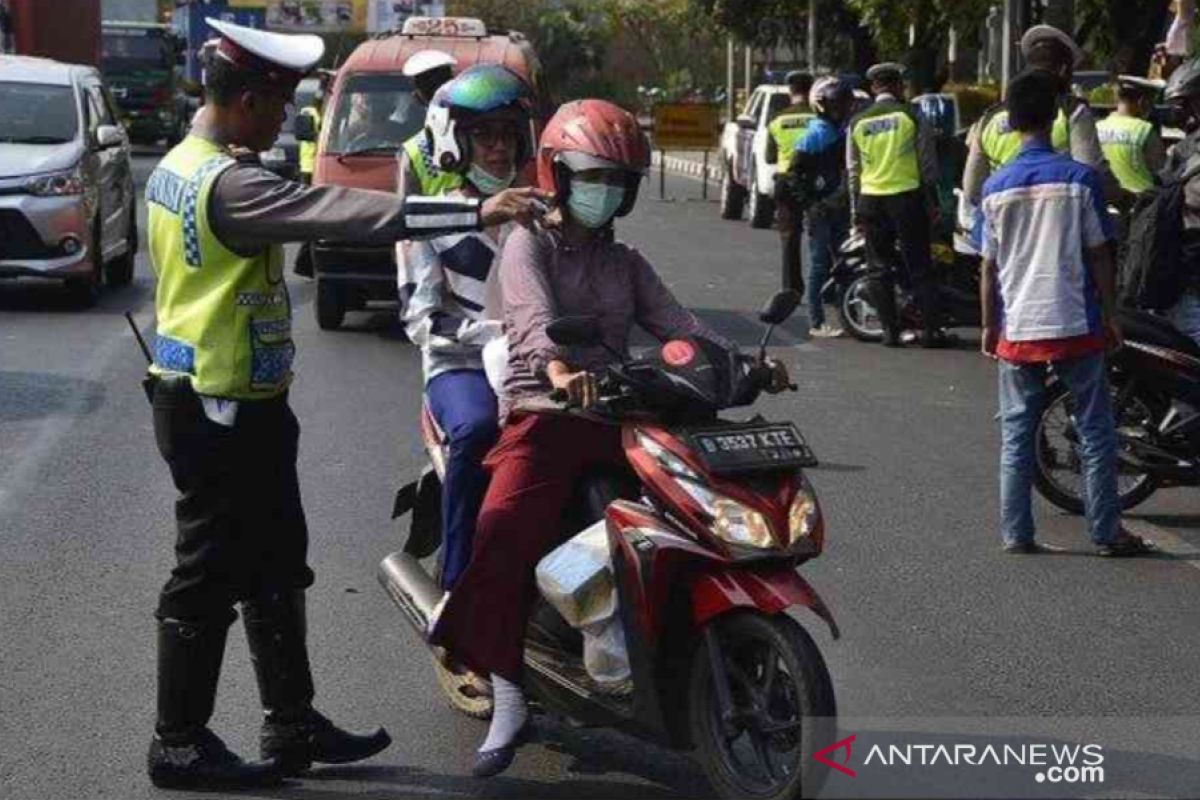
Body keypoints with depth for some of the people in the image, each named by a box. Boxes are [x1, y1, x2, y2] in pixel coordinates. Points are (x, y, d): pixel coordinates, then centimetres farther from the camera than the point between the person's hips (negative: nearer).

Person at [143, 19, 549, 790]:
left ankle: (292, 723, 24)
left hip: (219, 399, 10)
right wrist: (476, 211, -31)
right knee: (209, 578, 1)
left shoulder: (179, 166, 9)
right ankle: (179, 743, 12)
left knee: (275, 566, 16)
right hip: (223, 411, -10)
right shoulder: (228, 184, -23)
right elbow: (347, 210, -30)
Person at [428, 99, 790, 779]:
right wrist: (559, 367, -38)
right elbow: (533, 314, -15)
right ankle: (509, 700, -23)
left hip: (617, 412, 5)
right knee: (506, 533, -28)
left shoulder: (625, 263, 24)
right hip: (544, 413, -5)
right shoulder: (531, 246, 7)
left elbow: (675, 321, 10)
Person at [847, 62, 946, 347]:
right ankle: (930, 329, -1)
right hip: (907, 196, -2)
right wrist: (932, 202, 3)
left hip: (871, 199, 2)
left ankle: (890, 330, 6)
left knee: (880, 268, 8)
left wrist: (855, 210, 13)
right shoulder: (911, 116, -3)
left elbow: (853, 171, 8)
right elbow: (927, 163, -3)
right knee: (919, 267, 2)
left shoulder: (858, 123, 6)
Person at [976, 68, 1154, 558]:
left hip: (1017, 330, 2)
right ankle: (1106, 532, 10)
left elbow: (989, 267, 3)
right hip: (1076, 325, -2)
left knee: (1016, 435, 9)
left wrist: (989, 327, 13)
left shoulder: (996, 187, -1)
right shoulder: (1080, 179, -7)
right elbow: (1099, 256, -4)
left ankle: (1016, 533, 9)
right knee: (1095, 433, 7)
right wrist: (1110, 316, 6)